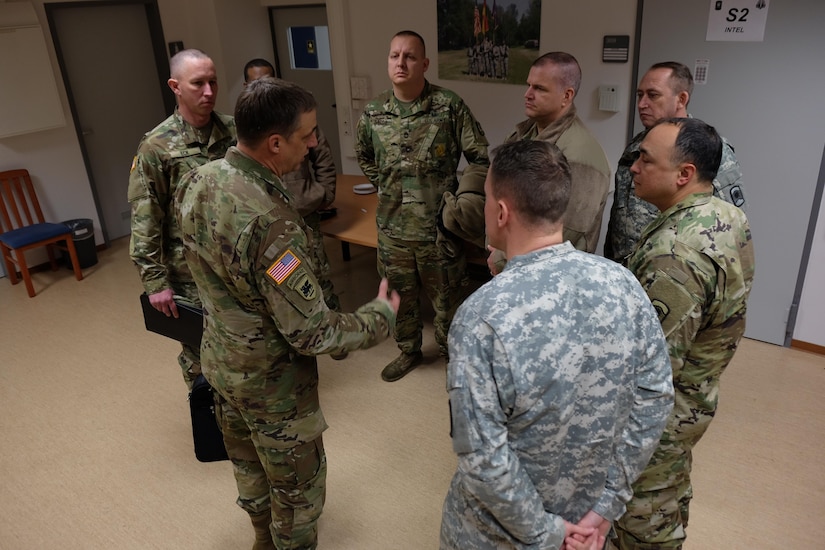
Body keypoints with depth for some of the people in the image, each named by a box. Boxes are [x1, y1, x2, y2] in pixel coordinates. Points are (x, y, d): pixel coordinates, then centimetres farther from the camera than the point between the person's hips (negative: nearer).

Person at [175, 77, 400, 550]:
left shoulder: (198, 181, -9)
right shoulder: (271, 223, -36)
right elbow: (311, 333, -28)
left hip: (219, 359, 9)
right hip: (270, 380, -8)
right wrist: (382, 315, -14)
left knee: (249, 466, 30)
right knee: (298, 485, 17)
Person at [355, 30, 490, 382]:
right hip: (393, 226, 4)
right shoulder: (373, 112, 0)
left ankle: (451, 351, 37)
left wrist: (465, 199, -11)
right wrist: (386, 186, 11)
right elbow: (363, 157, 19)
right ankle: (408, 351, 42)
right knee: (400, 294, 19)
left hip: (438, 225, -3)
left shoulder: (449, 106, -11)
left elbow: (480, 158, -5)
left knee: (446, 296, 12)